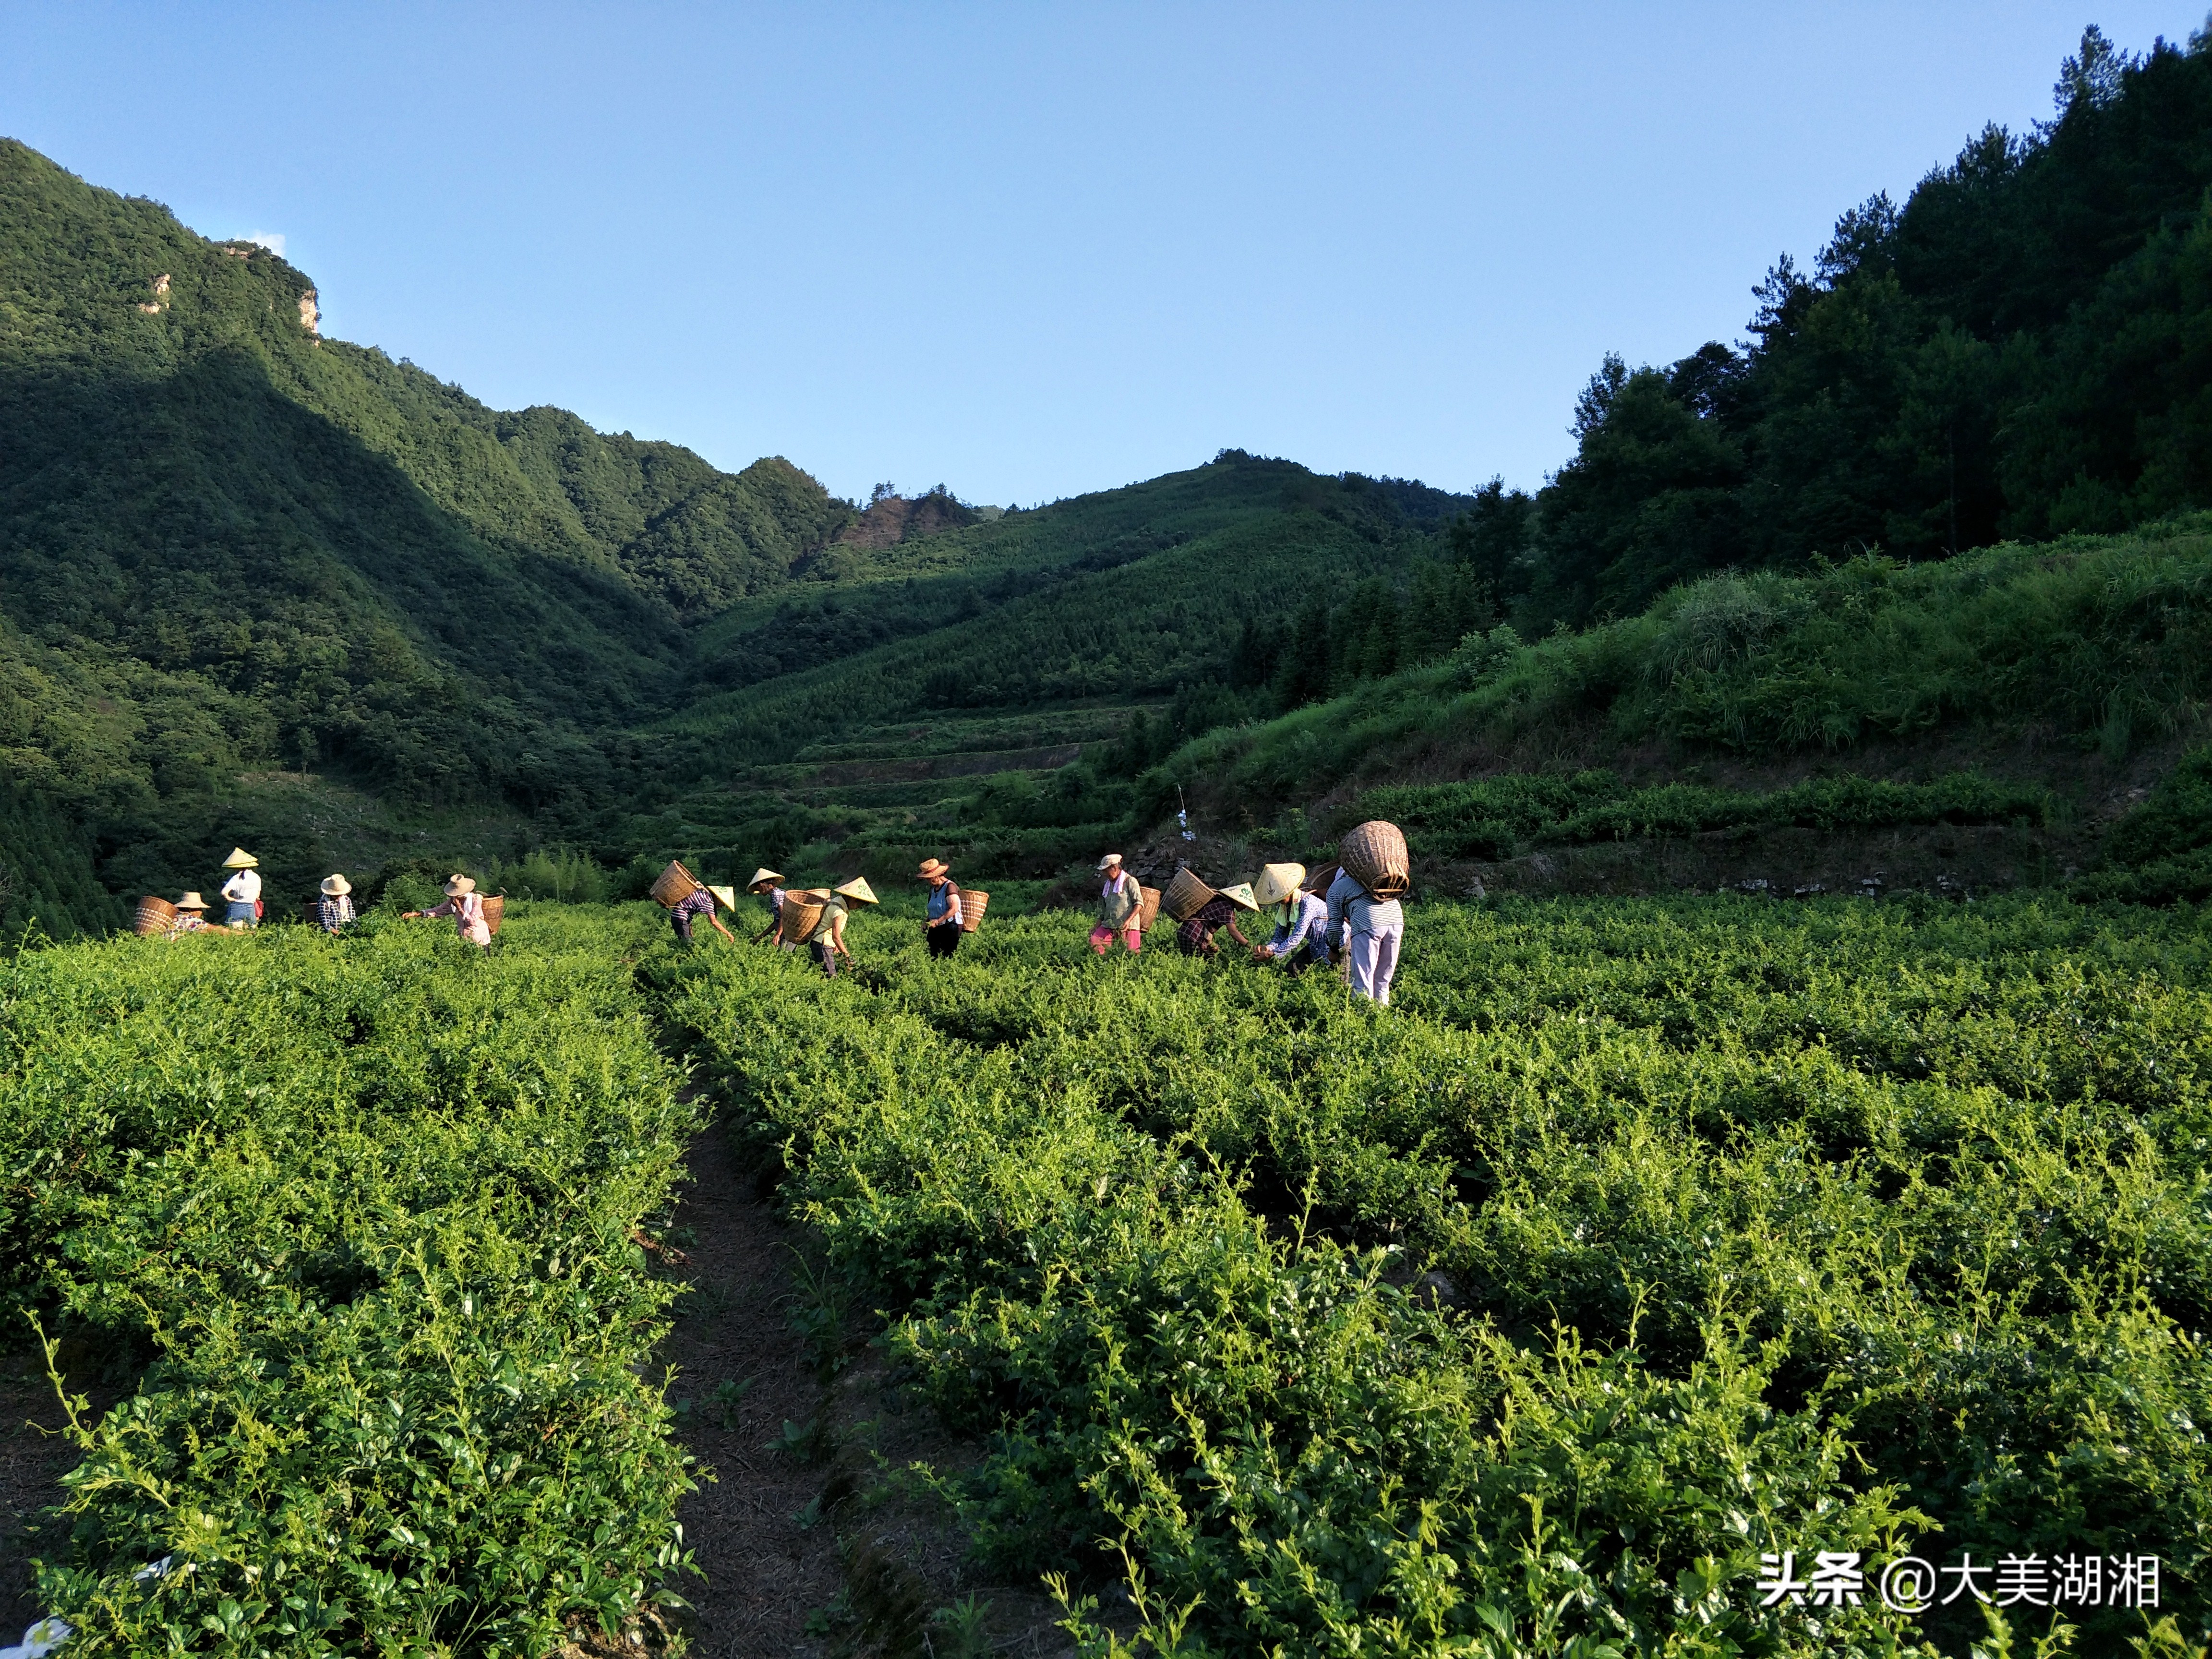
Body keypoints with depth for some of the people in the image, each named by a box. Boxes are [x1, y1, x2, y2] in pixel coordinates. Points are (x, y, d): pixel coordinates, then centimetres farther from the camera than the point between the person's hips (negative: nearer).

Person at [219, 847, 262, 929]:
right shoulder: (256, 877, 3)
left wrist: (229, 898, -7)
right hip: (251, 908, 4)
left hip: (237, 908, -4)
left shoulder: (237, 878, -12)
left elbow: (224, 892, -24)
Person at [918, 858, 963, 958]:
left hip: (950, 928, -8)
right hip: (935, 930, 8)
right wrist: (926, 921, 6)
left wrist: (938, 921, -24)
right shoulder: (933, 889, 16)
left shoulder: (950, 886, -10)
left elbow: (954, 909, -20)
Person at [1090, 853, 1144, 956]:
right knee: (1094, 942, -17)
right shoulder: (1107, 885, 21)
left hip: (1128, 926, -6)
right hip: (1109, 926, 6)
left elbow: (1139, 903, -9)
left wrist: (1128, 921, -21)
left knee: (1131, 954, -16)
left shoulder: (1130, 881, -1)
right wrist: (1097, 927, 16)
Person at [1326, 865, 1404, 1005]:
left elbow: (1335, 924, 12)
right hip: (1396, 919, 5)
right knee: (1383, 982, 15)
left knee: (1362, 984, 1)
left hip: (1368, 922, -5)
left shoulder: (1335, 889, 20)